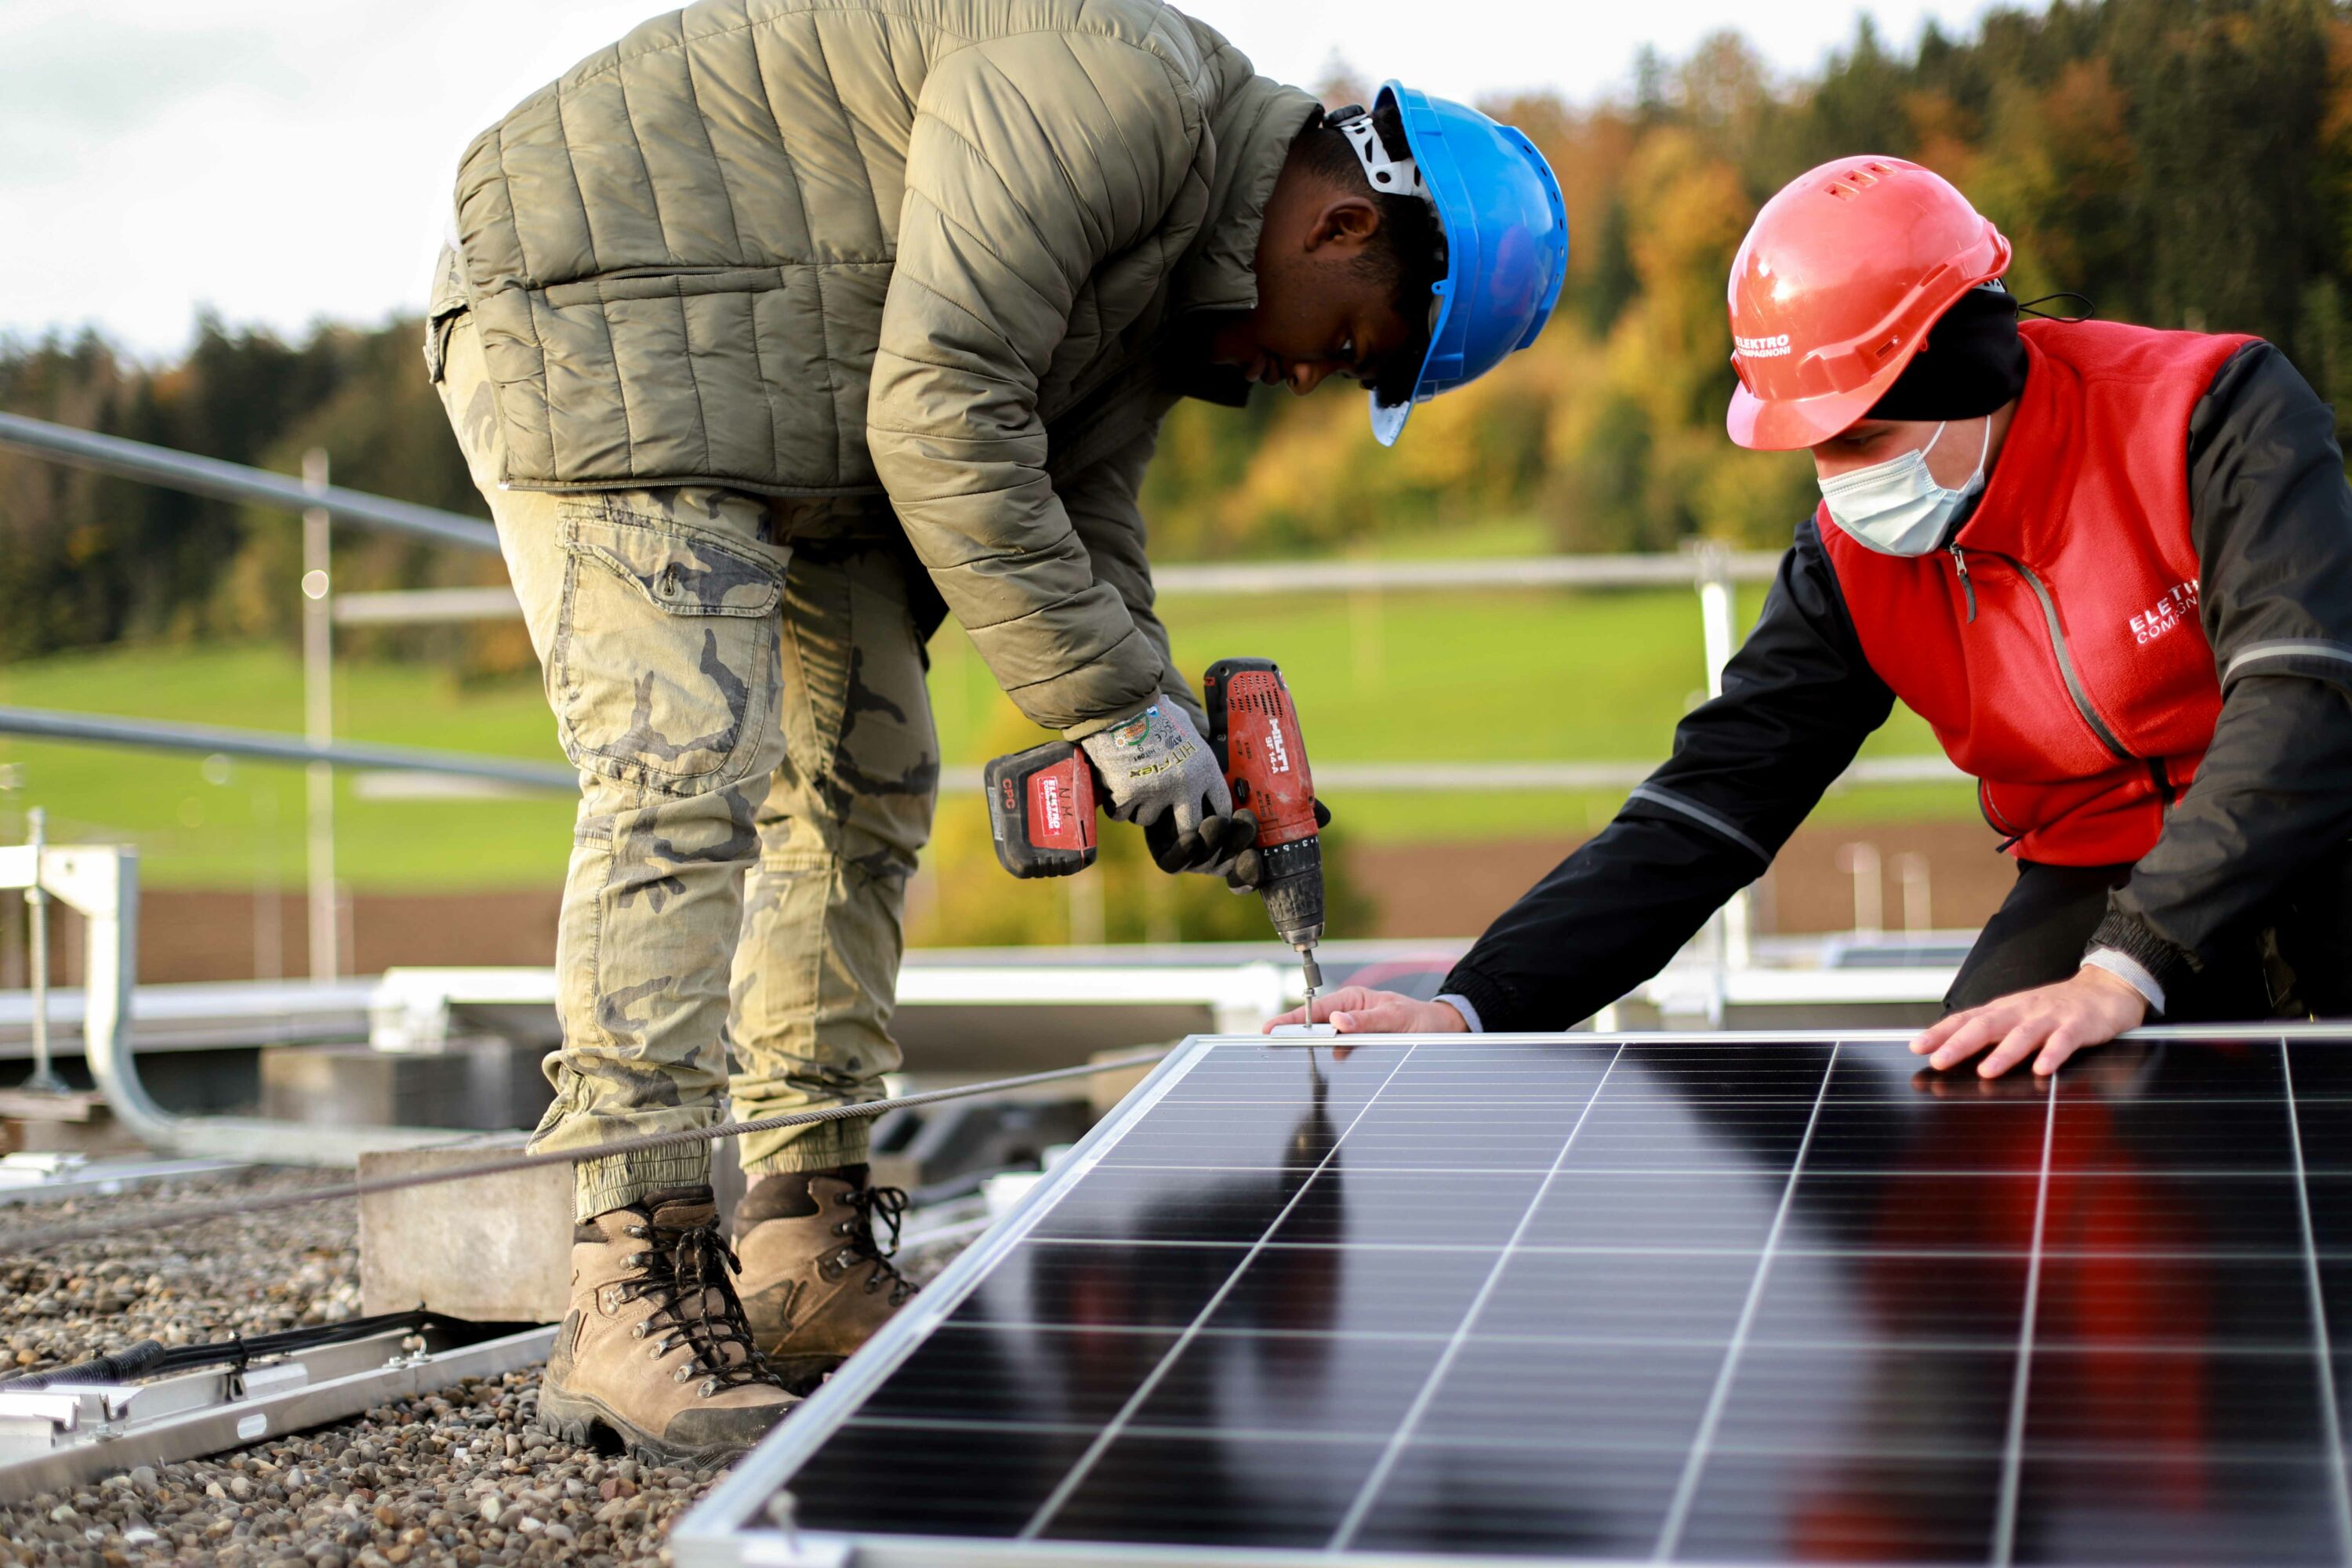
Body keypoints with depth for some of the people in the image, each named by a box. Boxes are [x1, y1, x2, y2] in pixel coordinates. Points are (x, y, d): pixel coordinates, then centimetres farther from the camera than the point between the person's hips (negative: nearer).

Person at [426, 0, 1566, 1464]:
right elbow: (942, 414, -29)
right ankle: (635, 1310, -20)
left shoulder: (1172, 269, 9)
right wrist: (1120, 702, -25)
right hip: (598, 311, -11)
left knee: (866, 782, 7)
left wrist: (1172, 744, -1)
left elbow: (1082, 523, 12)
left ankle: (809, 1255, 13)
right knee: (686, 772, -20)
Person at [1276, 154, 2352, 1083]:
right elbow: (1698, 815, -10)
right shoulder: (1851, 565, -7)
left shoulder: (2214, 413, -19)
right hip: (2093, 883, 3)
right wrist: (1469, 1008, -22)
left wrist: (2125, 970, -40)